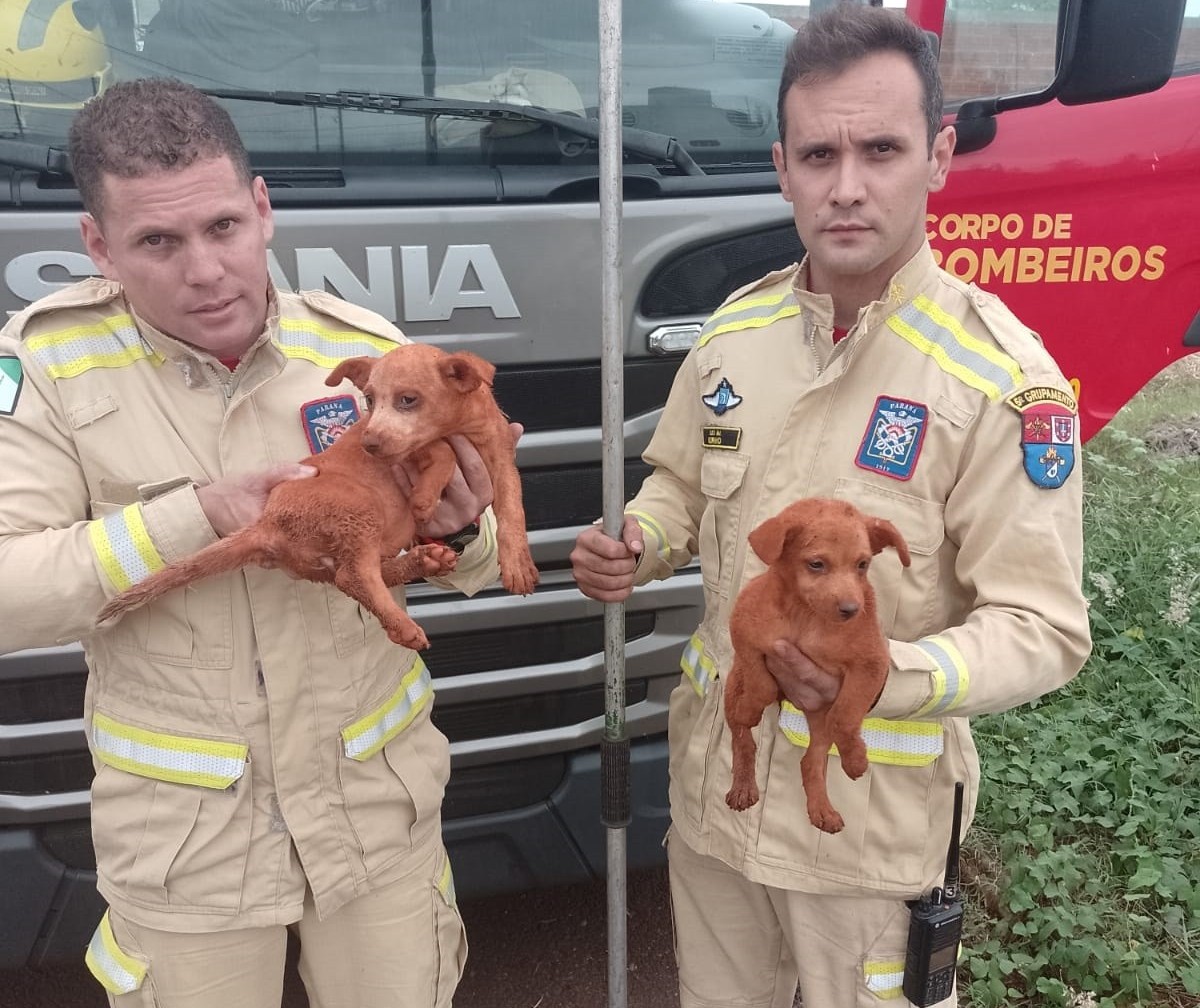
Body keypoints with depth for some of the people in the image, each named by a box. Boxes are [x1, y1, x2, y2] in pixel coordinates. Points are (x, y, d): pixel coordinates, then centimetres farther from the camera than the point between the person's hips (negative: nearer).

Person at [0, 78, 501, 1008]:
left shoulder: (365, 347, -8)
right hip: (181, 835, -1)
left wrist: (458, 531, -23)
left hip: (377, 800, 2)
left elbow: (476, 564, 0)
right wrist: (197, 517, -27)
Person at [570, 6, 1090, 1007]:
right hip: (713, 774, 5)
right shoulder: (736, 328, -2)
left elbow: (1043, 629, -17)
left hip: (874, 811, -4)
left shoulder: (1001, 376, -19)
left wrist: (894, 677, -34)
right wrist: (637, 545, -9)